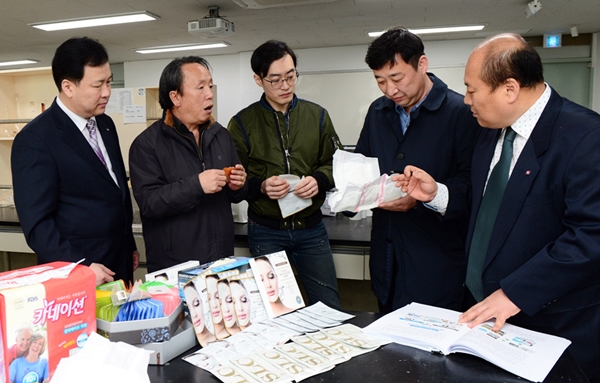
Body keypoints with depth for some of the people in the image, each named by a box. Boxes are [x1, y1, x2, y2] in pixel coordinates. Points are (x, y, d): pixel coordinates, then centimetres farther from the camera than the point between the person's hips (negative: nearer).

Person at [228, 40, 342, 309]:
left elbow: (334, 163, 7)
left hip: (311, 228, 2)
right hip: (265, 231, -1)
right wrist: (260, 186, -21)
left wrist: (318, 180, -14)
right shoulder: (242, 123, -2)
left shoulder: (317, 116, 3)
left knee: (329, 307, 10)